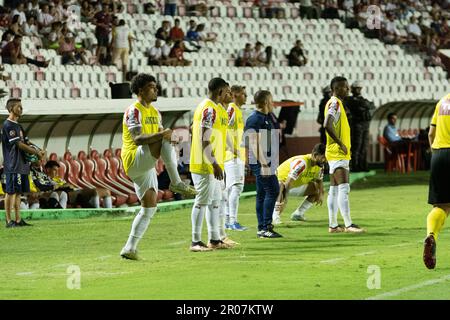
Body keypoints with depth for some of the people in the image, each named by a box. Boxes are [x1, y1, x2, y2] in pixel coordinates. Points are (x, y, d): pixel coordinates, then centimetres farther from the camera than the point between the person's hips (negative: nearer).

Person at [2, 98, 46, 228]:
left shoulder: (17, 126, 20)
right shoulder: (8, 125, -11)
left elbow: (26, 143, 18)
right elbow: (19, 144, -16)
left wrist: (38, 151, -2)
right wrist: (36, 152, -13)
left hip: (22, 165, 10)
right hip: (13, 165, -10)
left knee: (18, 192, 10)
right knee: (11, 192, -8)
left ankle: (18, 220, 12)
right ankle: (9, 221, -7)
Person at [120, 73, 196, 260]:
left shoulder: (155, 113, 18)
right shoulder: (134, 111, -10)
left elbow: (160, 135, 20)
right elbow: (138, 139, -23)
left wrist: (171, 136, -3)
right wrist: (161, 135, -37)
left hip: (146, 166, 9)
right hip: (134, 160, -9)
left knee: (149, 208, 5)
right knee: (164, 139, -27)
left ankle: (130, 248, 7)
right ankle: (176, 183, -27)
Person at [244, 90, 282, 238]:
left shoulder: (267, 118, 17)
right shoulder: (254, 119, -15)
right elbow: (254, 143, -20)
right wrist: (264, 163, -24)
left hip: (267, 161, 10)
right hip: (260, 161, -10)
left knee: (262, 194, 11)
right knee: (272, 190, -13)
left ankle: (262, 229, 15)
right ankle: (266, 227, -13)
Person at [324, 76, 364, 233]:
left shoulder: (337, 103, 19)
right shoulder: (334, 103, -13)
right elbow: (327, 125, -26)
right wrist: (341, 144, -21)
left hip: (339, 154, 11)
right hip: (338, 153, -11)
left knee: (334, 189, 9)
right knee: (344, 187, -14)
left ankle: (333, 225, 11)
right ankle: (348, 224, -20)